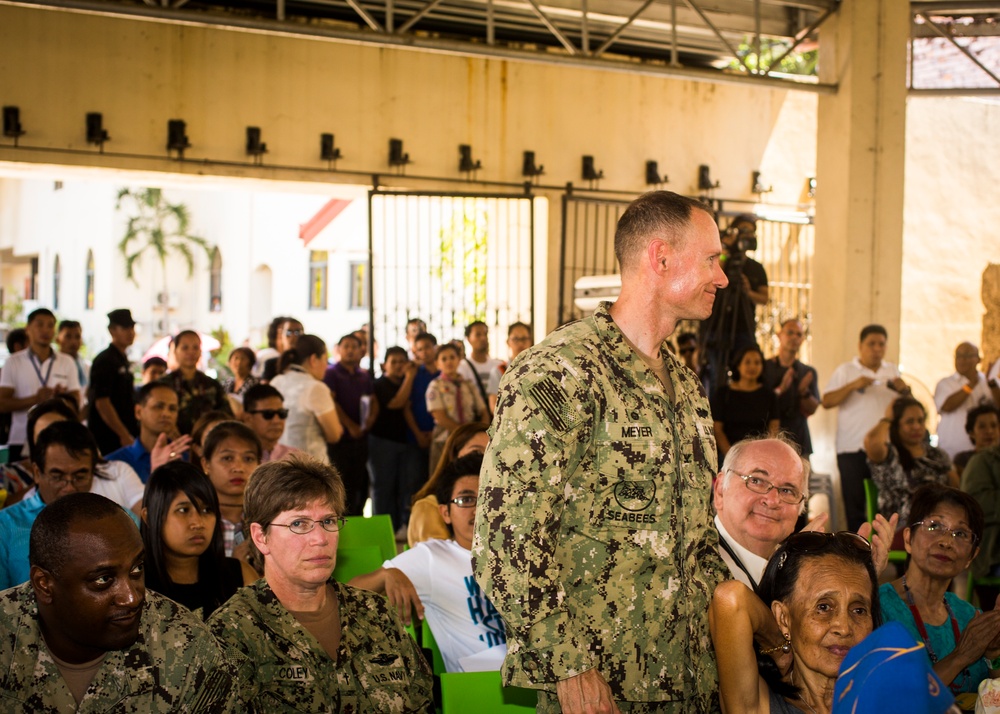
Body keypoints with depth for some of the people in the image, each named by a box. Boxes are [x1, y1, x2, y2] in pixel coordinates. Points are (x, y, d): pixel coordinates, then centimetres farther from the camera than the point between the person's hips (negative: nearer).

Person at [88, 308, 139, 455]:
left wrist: (130, 434, 16)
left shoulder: (124, 361, 15)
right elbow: (102, 403, -18)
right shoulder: (105, 361, -11)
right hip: (108, 439, -8)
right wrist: (124, 435, -19)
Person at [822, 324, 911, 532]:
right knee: (855, 504, -1)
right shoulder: (845, 371, 5)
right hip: (853, 449, -3)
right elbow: (827, 402, -4)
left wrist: (905, 391, -4)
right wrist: (853, 386, -15)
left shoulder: (893, 371, 17)